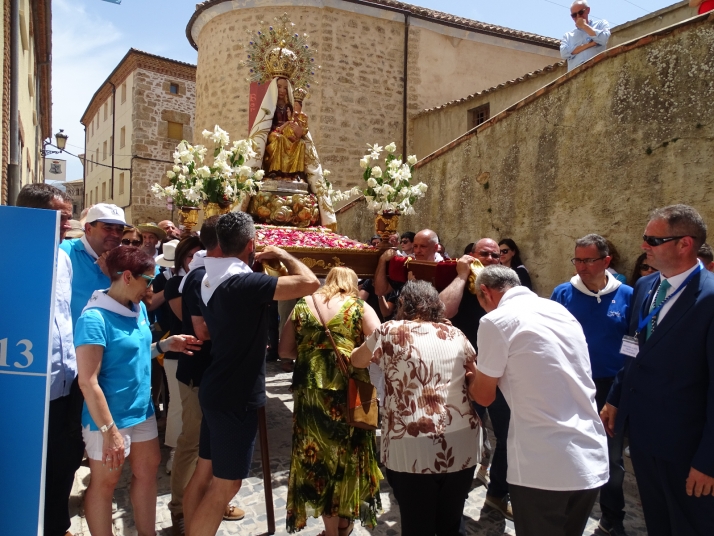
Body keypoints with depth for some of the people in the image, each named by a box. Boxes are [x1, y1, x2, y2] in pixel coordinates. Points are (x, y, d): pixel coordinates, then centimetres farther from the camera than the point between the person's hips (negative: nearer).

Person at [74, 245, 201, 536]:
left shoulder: (138, 308, 2)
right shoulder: (95, 319, -22)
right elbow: (88, 382, -23)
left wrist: (165, 345, -1)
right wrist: (109, 431, -23)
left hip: (141, 410, 8)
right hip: (110, 417, -8)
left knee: (148, 470, 19)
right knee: (105, 483, 11)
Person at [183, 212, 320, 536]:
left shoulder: (210, 279, 4)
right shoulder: (244, 283, -24)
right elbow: (310, 283, -28)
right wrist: (283, 255, -12)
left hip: (215, 389, 9)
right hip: (236, 396, -9)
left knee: (204, 472, 20)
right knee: (226, 483, 4)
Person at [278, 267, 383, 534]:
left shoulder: (303, 305, 6)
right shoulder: (360, 307, -1)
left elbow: (284, 350, 5)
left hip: (310, 392, 2)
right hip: (349, 391, -1)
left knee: (316, 456, 15)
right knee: (350, 453, 19)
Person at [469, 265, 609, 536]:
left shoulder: (496, 320, -10)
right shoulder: (560, 311, 10)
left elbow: (484, 396, 0)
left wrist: (473, 375, 21)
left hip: (543, 467, -7)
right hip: (592, 461, 7)